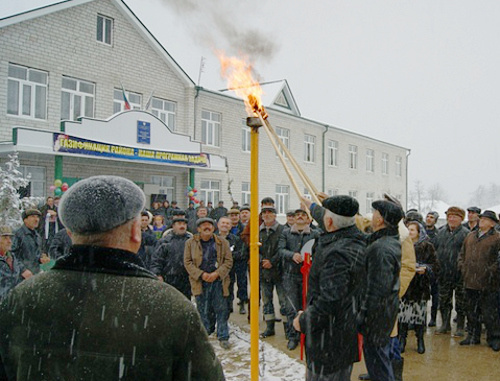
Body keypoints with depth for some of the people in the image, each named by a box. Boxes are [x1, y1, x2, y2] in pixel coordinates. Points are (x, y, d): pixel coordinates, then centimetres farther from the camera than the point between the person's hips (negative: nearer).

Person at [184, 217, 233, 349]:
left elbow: (228, 261, 3)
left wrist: (217, 273, -11)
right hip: (200, 282, 0)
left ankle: (223, 337, 10)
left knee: (221, 310, 1)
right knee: (203, 311, 6)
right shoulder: (190, 243, 5)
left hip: (218, 281, 0)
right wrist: (201, 274, -11)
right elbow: (187, 262, 2)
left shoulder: (223, 243, 6)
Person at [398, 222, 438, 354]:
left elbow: (435, 265, 1)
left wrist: (425, 269, -17)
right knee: (402, 312, -1)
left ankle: (420, 341, 17)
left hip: (420, 285, -1)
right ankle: (402, 340, 11)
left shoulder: (427, 247, 0)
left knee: (420, 312, 2)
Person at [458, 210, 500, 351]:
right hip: (470, 281, 6)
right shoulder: (471, 236, 14)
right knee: (472, 311, 15)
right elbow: (462, 254, 21)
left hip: (488, 284, -6)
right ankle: (473, 336, 26)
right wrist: (462, 267, 9)